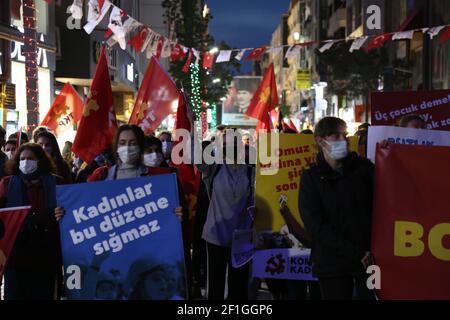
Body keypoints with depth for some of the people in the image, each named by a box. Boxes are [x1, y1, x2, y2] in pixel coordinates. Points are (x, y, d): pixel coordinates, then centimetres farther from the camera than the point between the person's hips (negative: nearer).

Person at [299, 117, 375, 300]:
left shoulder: (364, 167, 6)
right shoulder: (311, 178, 1)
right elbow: (317, 226, -7)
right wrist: (355, 253, -13)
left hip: (369, 258, 1)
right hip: (332, 263, -1)